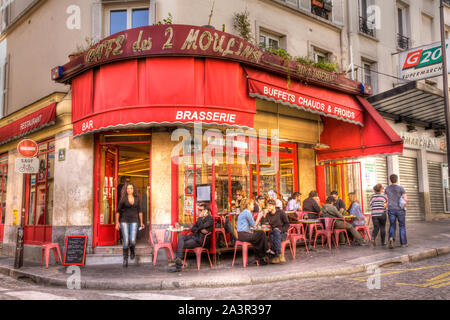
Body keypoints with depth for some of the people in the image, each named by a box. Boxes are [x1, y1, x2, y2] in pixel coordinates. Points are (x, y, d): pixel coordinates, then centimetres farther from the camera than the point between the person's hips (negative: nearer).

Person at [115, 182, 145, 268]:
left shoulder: (137, 198, 4)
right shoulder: (123, 199, -3)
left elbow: (139, 210, 10)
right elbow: (118, 211, -1)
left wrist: (141, 222, 8)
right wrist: (117, 222, -8)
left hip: (134, 221, 1)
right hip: (124, 221, -1)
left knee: (132, 241, -13)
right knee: (126, 241, -10)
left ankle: (132, 250, 23)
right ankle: (125, 259, 6)